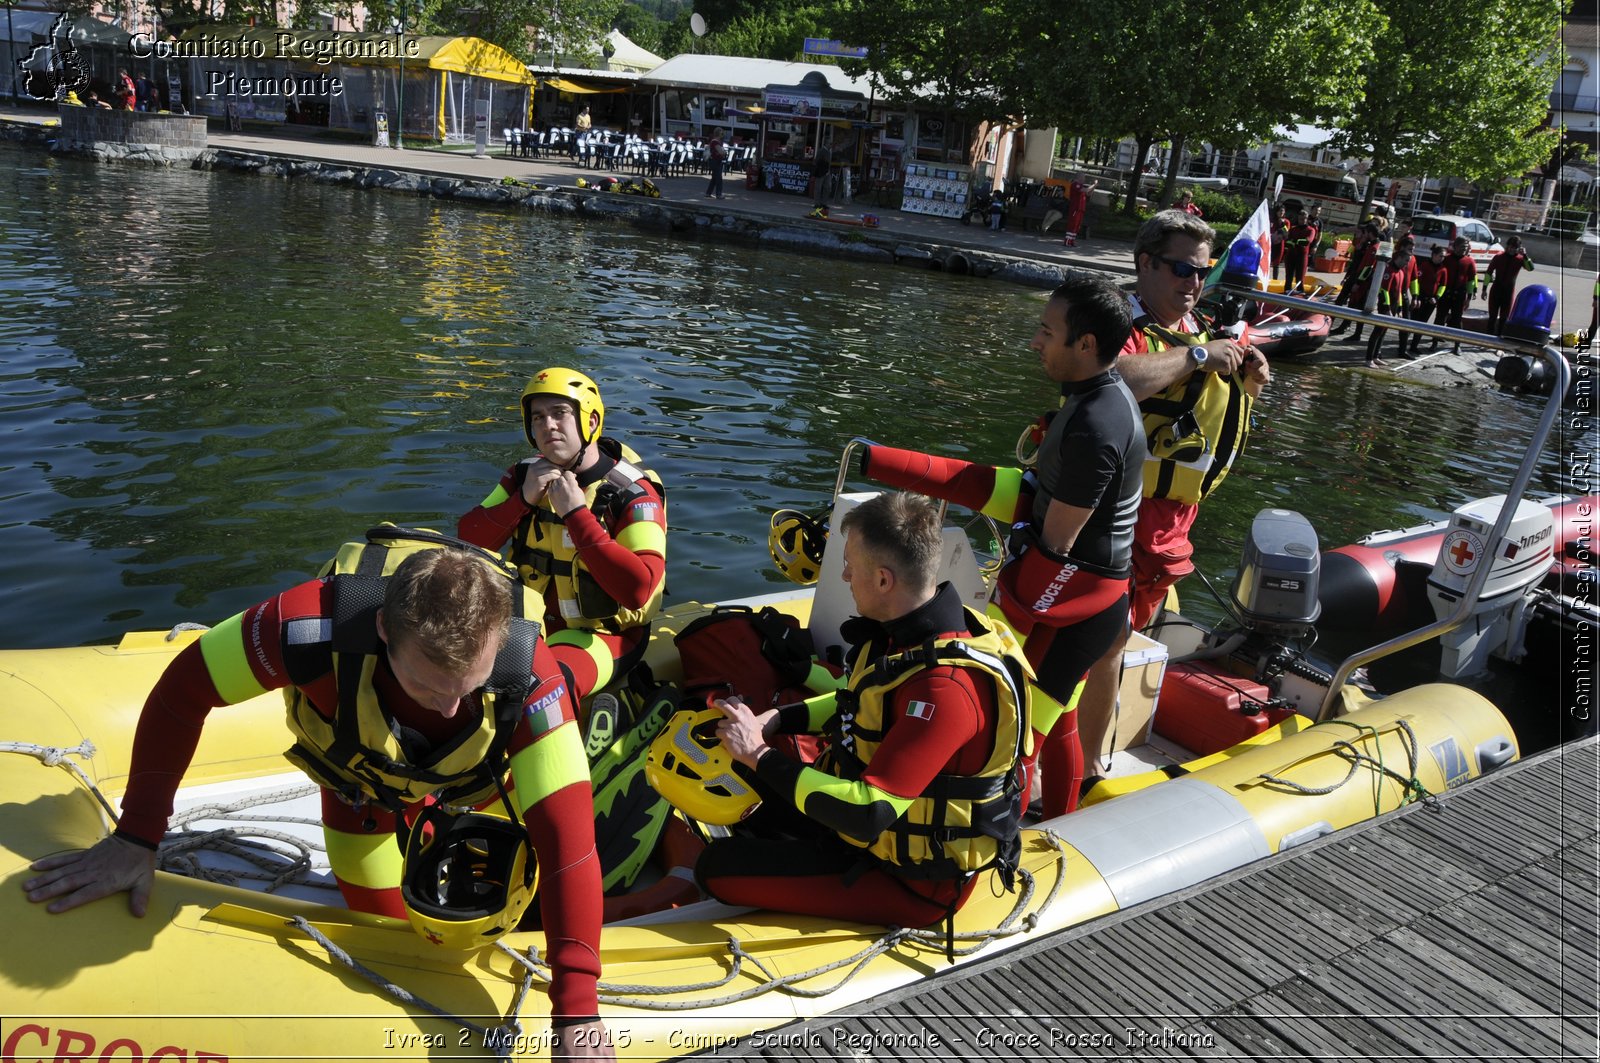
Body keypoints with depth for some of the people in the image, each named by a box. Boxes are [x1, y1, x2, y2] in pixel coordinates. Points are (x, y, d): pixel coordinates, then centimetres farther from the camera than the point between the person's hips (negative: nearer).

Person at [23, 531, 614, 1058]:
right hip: (359, 774, 0)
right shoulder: (318, 624, -47)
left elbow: (565, 829, -47)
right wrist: (136, 838, -26)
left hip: (471, 778, 1)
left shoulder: (527, 671, -45)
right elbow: (183, 687, -31)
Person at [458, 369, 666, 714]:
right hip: (534, 619, 6)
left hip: (604, 633, -6)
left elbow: (639, 589, -30)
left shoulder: (633, 493, -16)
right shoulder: (526, 475, 2)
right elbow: (468, 543, -1)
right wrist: (523, 499, -16)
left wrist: (576, 514, -27)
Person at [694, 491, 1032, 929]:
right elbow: (862, 703, 13)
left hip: (914, 885, -9)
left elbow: (867, 814, -35)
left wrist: (760, 755, -25)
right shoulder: (912, 630, -5)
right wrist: (779, 719, -2)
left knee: (718, 868, -10)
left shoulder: (947, 687, -35)